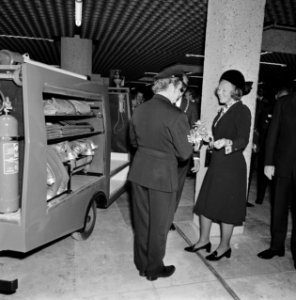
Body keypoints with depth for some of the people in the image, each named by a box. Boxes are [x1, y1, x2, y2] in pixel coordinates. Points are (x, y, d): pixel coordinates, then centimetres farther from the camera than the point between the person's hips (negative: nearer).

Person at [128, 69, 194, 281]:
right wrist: (191, 142, 6)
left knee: (142, 221, 20)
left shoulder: (139, 110, 1)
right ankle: (154, 269, 33)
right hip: (163, 176, -6)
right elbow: (184, 153, -14)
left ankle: (141, 264, 38)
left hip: (139, 171, 6)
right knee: (159, 224, 14)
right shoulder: (176, 116, -19)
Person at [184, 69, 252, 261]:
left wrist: (228, 143, -42)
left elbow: (243, 141, -24)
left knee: (226, 207, 4)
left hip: (231, 167, -8)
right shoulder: (224, 110, 12)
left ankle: (225, 246, 24)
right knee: (206, 203, 12)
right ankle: (204, 240, 29)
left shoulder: (242, 111, -13)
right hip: (216, 164, 8)